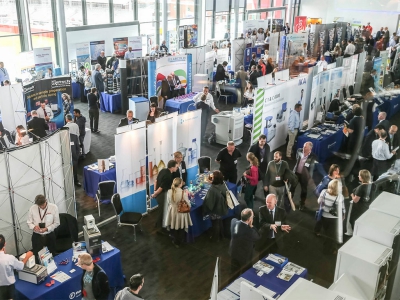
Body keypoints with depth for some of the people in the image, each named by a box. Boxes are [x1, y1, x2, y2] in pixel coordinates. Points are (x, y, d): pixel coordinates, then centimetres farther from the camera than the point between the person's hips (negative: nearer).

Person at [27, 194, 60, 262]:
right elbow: (29, 222, 1)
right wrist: (34, 226, -21)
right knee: (37, 256, 6)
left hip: (50, 236, 0)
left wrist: (47, 228, -20)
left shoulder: (54, 207, -13)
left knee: (51, 256, 15)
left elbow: (56, 223, -6)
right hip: (37, 236, 0)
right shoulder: (32, 208, -9)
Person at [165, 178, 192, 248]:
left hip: (172, 212, 2)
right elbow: (188, 204, -15)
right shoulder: (183, 193, -26)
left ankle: (175, 241, 44)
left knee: (173, 227, 26)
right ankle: (179, 242, 42)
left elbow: (168, 203, -1)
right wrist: (186, 195, -3)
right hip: (181, 213, -2)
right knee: (181, 229, 24)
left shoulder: (169, 192, -16)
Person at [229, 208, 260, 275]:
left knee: (234, 273, 28)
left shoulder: (233, 221, -22)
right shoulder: (249, 231, -39)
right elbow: (258, 237, -16)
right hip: (245, 256, -6)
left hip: (233, 252, 6)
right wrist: (251, 226, -22)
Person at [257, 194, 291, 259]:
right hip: (264, 239, -1)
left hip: (276, 240, 1)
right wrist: (270, 226, -40)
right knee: (262, 259, 13)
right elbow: (261, 223, -20)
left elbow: (284, 224, -8)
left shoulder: (281, 211, -7)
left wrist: (282, 227, -33)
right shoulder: (262, 209, -10)